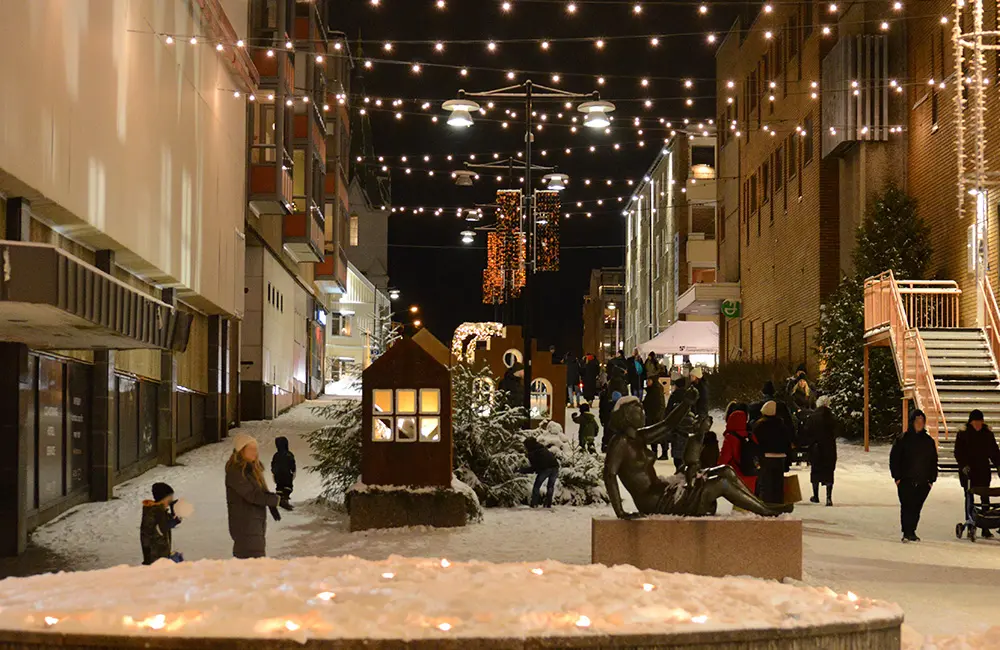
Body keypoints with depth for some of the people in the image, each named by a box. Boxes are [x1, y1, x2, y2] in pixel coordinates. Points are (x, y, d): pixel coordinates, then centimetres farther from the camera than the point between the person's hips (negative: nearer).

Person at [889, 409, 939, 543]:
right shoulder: (903, 439, 1)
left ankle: (912, 531, 16)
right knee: (906, 506, -10)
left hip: (923, 482, 3)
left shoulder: (929, 441, 12)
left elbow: (933, 462, 17)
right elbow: (894, 459, 1)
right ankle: (906, 533, -9)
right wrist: (897, 477, -5)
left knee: (916, 508, 6)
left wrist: (932, 479, 9)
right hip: (906, 481, -3)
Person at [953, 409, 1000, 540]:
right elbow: (958, 452, -6)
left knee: (985, 499, 2)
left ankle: (986, 528, 7)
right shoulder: (963, 434, -3)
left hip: (984, 471, 3)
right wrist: (964, 465, -19)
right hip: (968, 471, -3)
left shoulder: (987, 434, 6)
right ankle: (970, 527, 3)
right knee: (969, 499, 0)